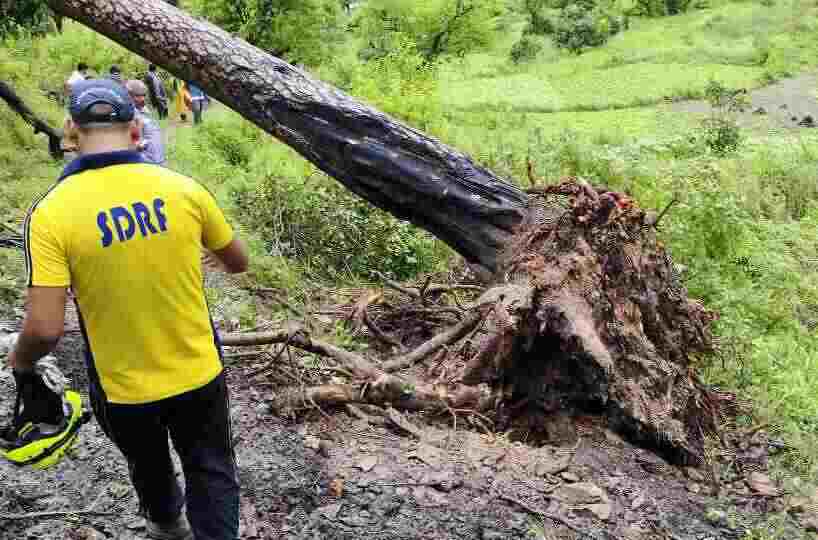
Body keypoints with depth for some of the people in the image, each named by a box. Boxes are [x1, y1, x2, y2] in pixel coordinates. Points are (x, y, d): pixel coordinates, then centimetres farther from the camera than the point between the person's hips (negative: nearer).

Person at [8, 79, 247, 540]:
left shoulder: (52, 212, -18)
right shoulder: (183, 188, -12)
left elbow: (45, 329, -21)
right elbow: (239, 263, 3)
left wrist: (20, 363, 2)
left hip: (123, 386, 1)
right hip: (198, 373, 0)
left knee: (149, 467, 29)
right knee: (212, 473, 19)